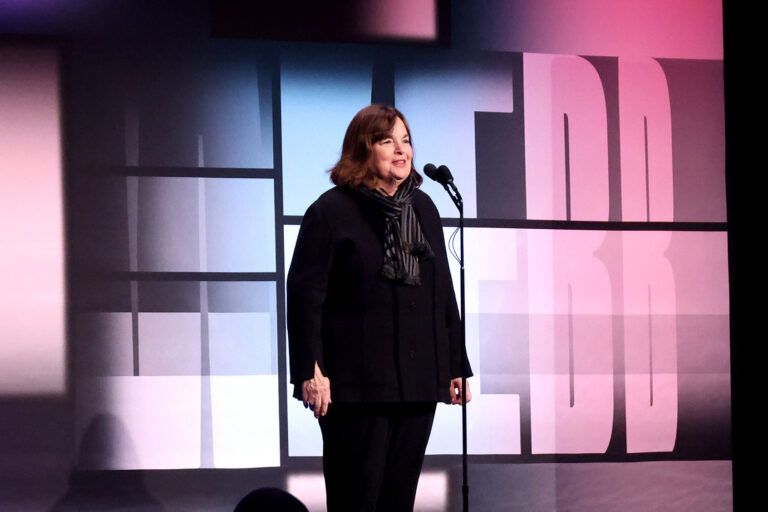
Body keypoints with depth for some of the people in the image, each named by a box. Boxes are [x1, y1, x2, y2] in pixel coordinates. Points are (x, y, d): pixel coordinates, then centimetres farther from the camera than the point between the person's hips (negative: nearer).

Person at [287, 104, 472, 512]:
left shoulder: (423, 209, 14)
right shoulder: (331, 211, -4)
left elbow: (443, 292, 17)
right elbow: (305, 295, -8)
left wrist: (456, 365, 14)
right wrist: (310, 370, -16)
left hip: (418, 383, 6)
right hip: (355, 385, -6)